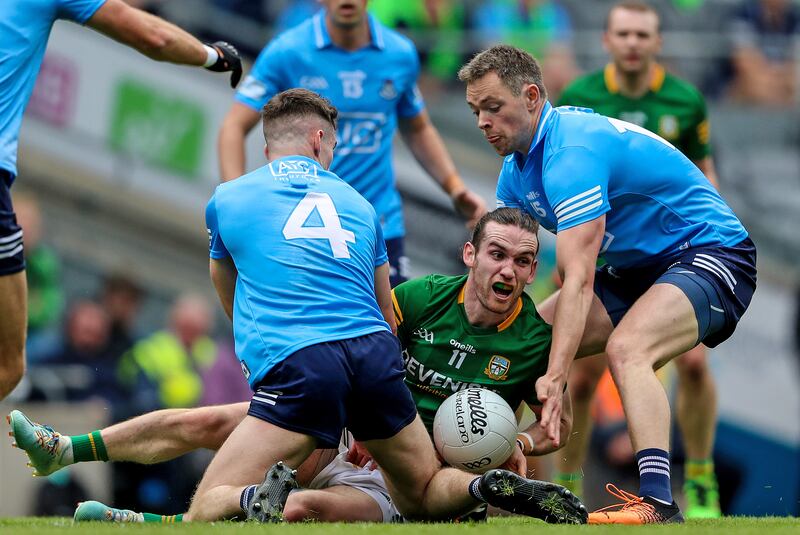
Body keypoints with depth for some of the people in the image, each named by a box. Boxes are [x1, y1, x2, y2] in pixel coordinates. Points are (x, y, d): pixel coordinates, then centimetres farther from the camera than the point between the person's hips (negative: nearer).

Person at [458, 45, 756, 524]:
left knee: (625, 349, -35)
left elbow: (579, 280, -36)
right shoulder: (517, 169, 3)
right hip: (636, 269, 10)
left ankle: (657, 502, -45)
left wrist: (555, 378, -42)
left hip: (711, 253, -10)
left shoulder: (572, 152, -28)